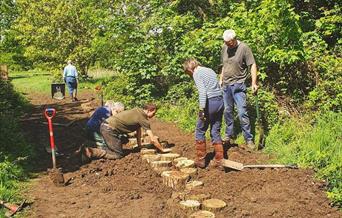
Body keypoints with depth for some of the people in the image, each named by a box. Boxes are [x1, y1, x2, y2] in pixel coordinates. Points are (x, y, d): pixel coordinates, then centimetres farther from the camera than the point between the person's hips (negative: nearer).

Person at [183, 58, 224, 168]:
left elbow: (202, 91, -17)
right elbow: (218, 87, 16)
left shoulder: (196, 73, -3)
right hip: (220, 100, 8)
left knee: (200, 131, 7)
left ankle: (200, 160, 12)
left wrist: (201, 109, -19)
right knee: (215, 132, 13)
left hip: (210, 102, -7)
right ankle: (219, 160, 13)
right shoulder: (210, 70, 21)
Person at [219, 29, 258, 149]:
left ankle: (249, 139, 1)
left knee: (242, 113, -7)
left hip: (238, 85, -5)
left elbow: (252, 65, -12)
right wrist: (221, 79, 18)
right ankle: (229, 135, 27)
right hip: (226, 85, 6)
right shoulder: (224, 48, 7)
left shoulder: (244, 48, -11)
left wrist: (254, 83, -18)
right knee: (227, 111, 13)